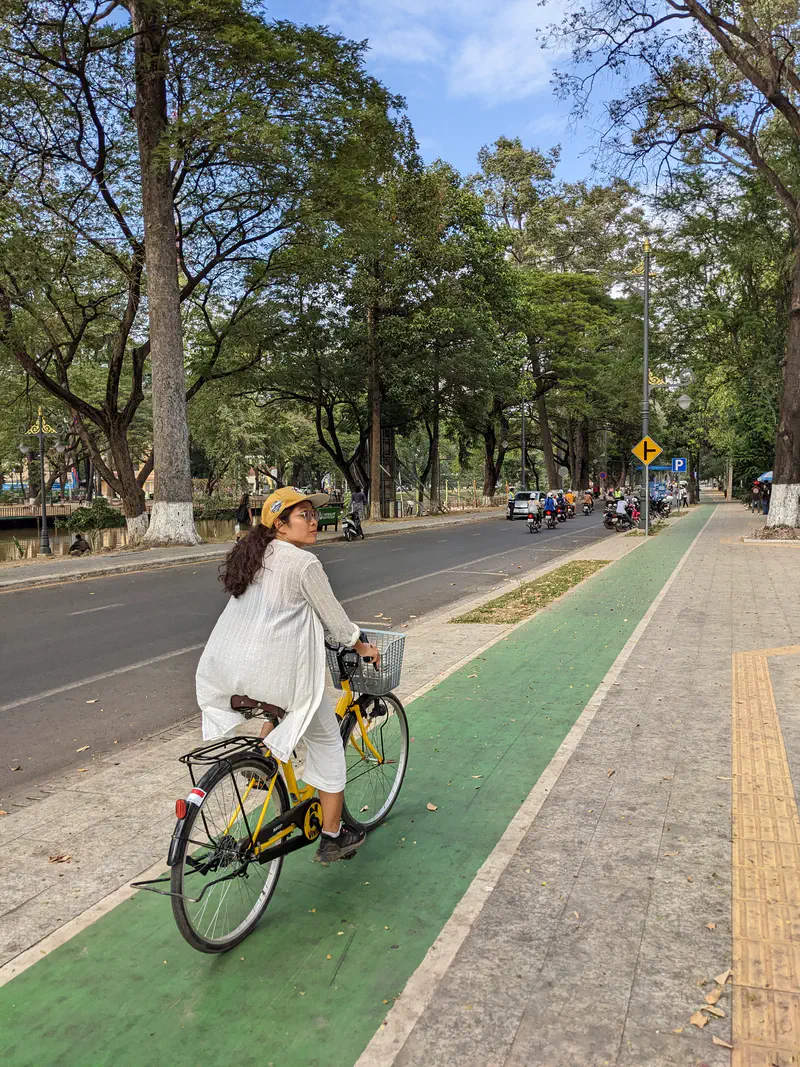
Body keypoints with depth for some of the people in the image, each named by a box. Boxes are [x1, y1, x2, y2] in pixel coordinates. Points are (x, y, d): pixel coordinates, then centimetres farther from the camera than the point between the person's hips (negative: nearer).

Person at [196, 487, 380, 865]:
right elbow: (335, 619, -2)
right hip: (274, 671, -7)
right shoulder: (304, 563, -9)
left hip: (225, 671, 7)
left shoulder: (252, 556, 14)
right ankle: (333, 838, 20)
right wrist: (363, 647, 15)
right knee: (327, 742, 11)